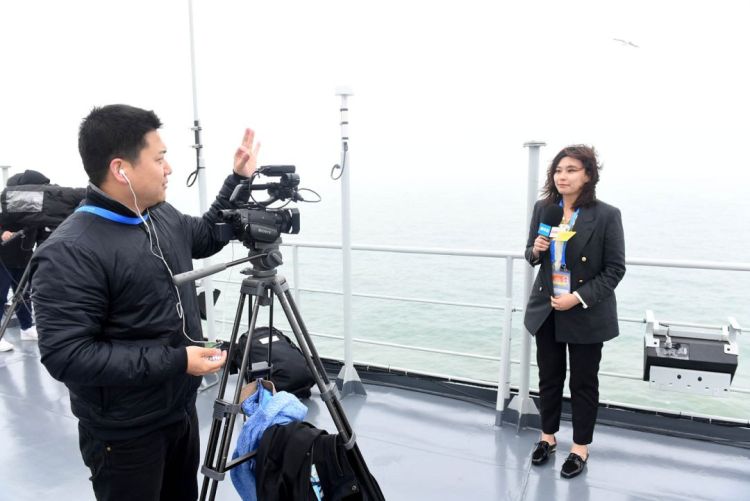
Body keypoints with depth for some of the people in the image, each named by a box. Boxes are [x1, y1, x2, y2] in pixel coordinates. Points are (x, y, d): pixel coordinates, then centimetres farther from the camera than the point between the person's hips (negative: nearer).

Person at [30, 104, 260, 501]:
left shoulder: (163, 217, 0)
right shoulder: (69, 253, -24)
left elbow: (206, 236, 20)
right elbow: (66, 356, -26)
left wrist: (238, 180, 10)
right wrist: (175, 360, -27)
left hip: (181, 411, 7)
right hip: (125, 436, -7)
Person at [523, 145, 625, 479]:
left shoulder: (607, 215, -13)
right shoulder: (543, 209, 0)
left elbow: (615, 269, -11)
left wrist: (579, 298, -19)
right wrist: (535, 250, -14)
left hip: (587, 314, -4)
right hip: (546, 310, 4)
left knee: (583, 383, 11)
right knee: (549, 377, 16)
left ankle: (580, 447, 30)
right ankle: (548, 436, 36)